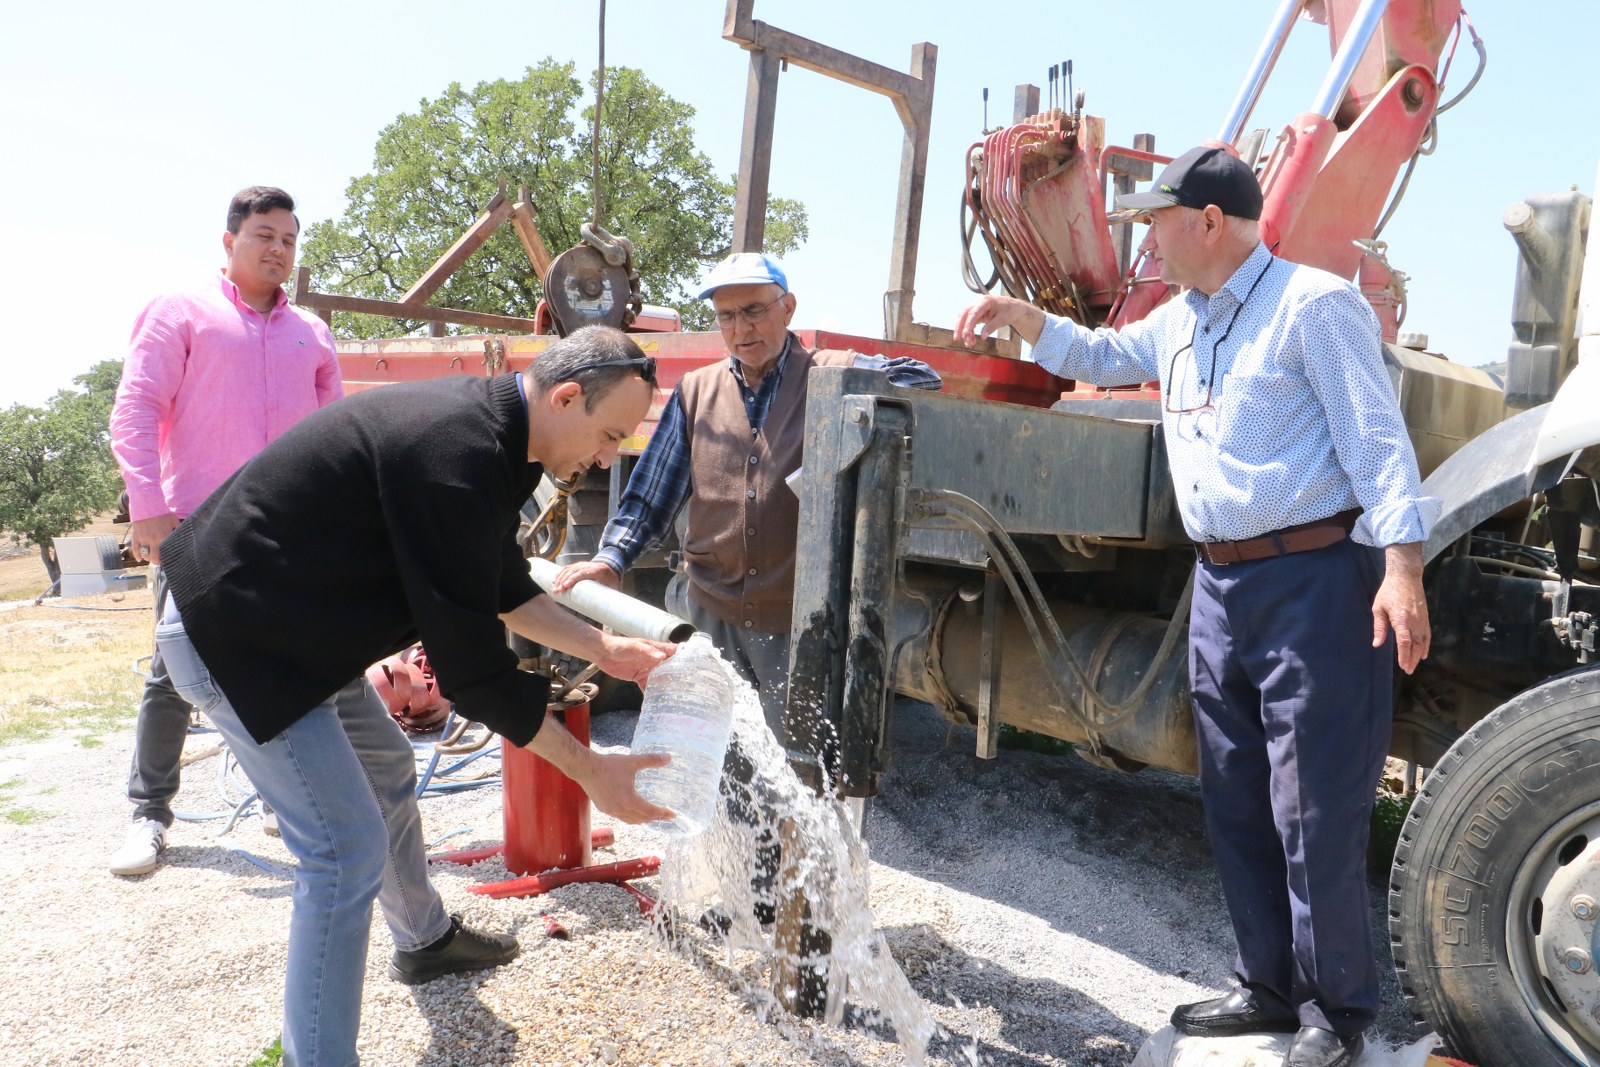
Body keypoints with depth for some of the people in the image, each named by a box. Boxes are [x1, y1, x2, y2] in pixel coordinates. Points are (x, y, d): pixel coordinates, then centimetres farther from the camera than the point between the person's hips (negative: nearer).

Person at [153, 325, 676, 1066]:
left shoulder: (487, 425, 0)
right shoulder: (459, 455, -31)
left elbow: (501, 588, 13)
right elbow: (469, 666, -28)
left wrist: (604, 650, 7)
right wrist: (591, 771, -22)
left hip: (288, 623, 11)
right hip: (234, 635, -11)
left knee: (387, 772, 24)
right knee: (349, 847, -9)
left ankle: (426, 940, 46)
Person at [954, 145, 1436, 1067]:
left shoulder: (1315, 305, -9)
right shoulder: (1180, 322, 16)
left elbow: (1377, 440, -14)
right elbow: (1101, 356, 33)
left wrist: (1402, 567, -22)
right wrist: (1021, 316, 18)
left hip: (1314, 581, -8)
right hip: (1221, 585, 9)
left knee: (1315, 811, -3)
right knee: (1236, 802, 13)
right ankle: (1272, 988, 28)